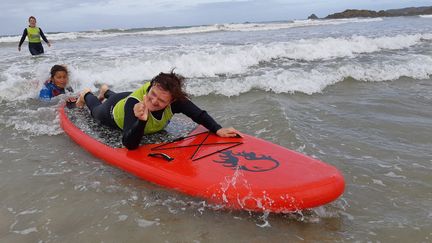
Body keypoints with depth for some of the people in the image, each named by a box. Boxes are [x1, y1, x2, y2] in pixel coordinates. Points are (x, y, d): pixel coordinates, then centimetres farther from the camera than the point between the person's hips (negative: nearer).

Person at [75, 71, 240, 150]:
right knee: (96, 110, 36)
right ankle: (87, 95, 65)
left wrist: (218, 130, -54)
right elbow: (129, 145, -56)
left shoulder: (176, 101, -44)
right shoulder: (134, 103, -52)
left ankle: (106, 91, 72)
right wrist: (142, 121, -73)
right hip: (113, 112, -3)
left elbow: (199, 115, -38)